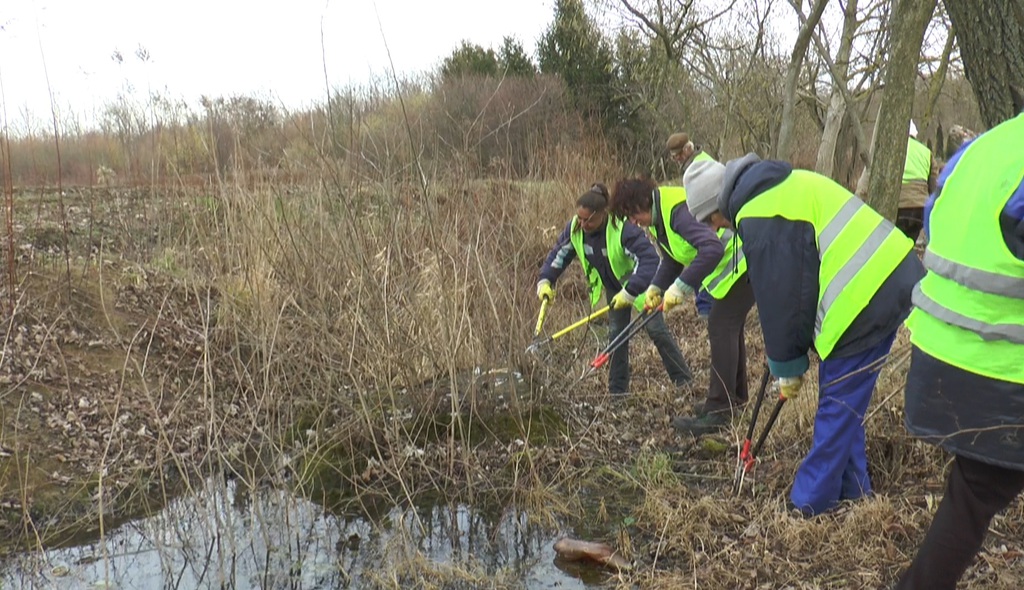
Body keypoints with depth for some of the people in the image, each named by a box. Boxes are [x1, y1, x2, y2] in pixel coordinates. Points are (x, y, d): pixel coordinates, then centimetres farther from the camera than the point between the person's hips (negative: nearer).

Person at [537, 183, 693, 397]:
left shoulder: (623, 229, -36)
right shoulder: (574, 228, -18)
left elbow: (650, 259, -40)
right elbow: (558, 253, -2)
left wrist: (630, 292, -42)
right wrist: (545, 281, -15)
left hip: (640, 284, -5)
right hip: (614, 287, 5)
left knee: (656, 329, -8)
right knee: (616, 334, 4)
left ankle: (684, 379, 5)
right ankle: (617, 390, 12)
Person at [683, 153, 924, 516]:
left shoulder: (759, 217, -15)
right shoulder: (783, 187, 17)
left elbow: (780, 298, -11)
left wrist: (787, 367, 3)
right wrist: (787, 354, 23)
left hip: (865, 300, -10)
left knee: (837, 404, 0)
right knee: (844, 400, 18)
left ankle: (809, 503, 11)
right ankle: (852, 487, 29)